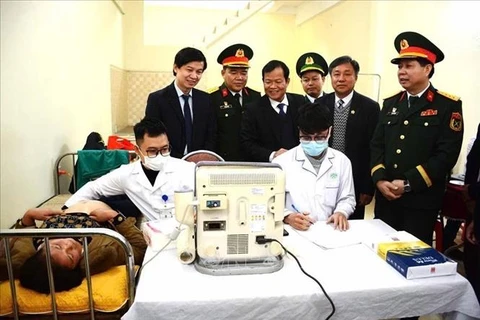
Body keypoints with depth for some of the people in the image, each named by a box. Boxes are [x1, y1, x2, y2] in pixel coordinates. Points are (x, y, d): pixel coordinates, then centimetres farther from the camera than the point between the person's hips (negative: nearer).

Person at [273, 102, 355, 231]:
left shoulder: (342, 161, 6)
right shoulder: (281, 162, -3)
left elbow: (347, 199, 12)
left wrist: (341, 212, -9)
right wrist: (287, 217, -22)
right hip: (294, 232, -2)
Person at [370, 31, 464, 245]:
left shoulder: (448, 106, -5)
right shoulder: (390, 104, 11)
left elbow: (447, 154, -13)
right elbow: (377, 145, 7)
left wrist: (408, 184, -17)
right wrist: (379, 179, -8)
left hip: (421, 201, -4)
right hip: (385, 198, 4)